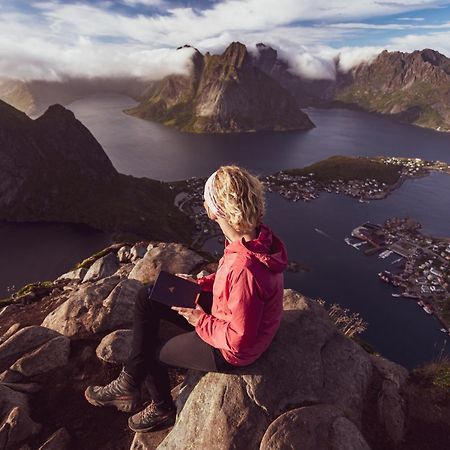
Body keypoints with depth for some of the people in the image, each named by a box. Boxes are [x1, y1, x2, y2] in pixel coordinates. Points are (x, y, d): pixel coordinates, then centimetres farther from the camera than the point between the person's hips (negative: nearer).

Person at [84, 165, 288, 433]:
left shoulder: (245, 268, -40)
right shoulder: (257, 234, -12)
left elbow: (238, 340, -30)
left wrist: (201, 321, -15)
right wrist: (199, 284, -3)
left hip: (230, 351, -8)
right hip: (226, 316, 8)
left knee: (149, 354, 13)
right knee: (147, 297, 4)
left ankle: (163, 410, 45)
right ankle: (130, 384, 17)